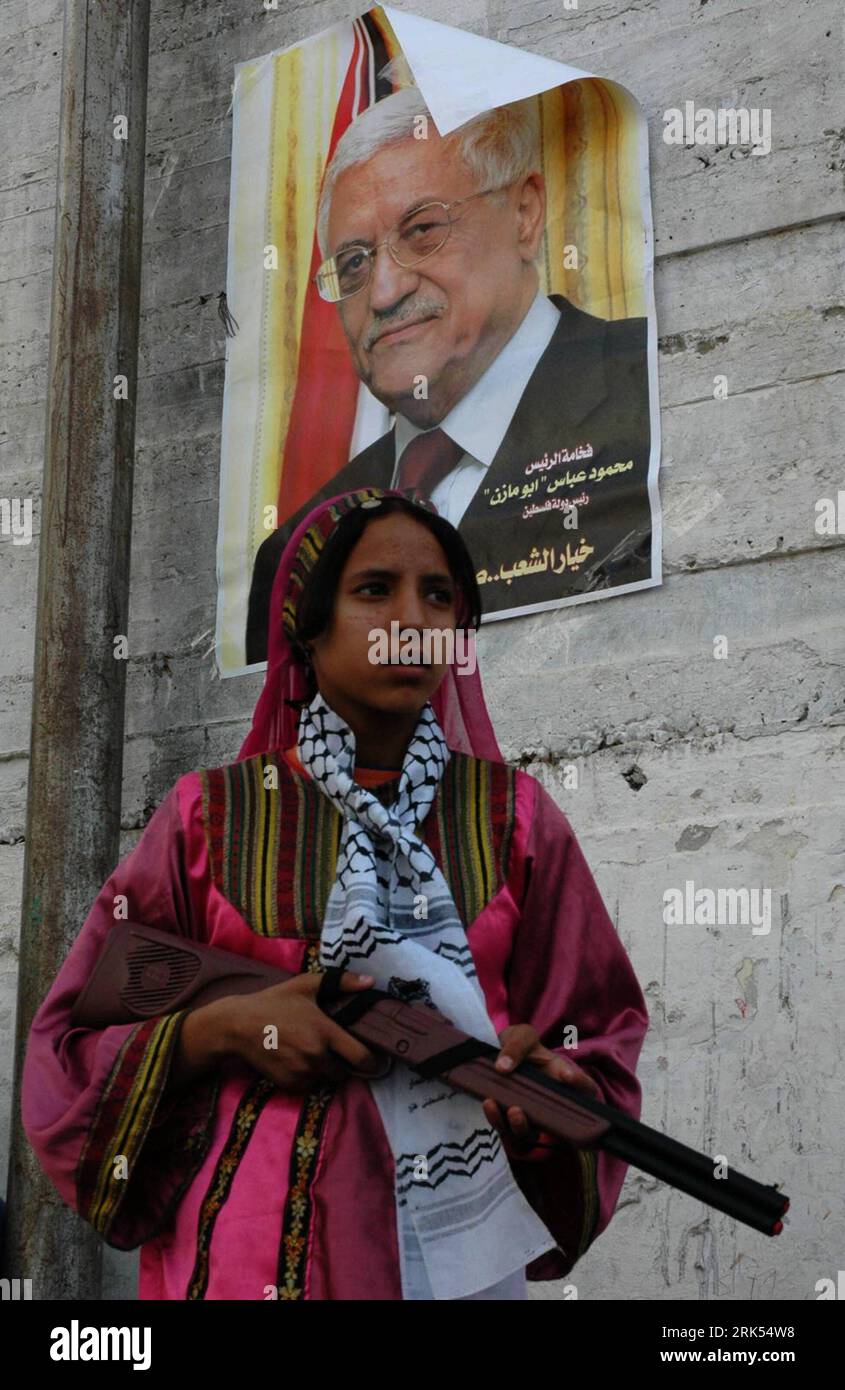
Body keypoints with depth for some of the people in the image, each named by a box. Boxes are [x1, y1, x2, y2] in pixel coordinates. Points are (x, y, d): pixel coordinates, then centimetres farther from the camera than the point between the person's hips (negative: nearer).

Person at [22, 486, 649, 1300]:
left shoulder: (513, 816, 3)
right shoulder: (213, 816, 0)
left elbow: (597, 1042, 4)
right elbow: (68, 1051, 2)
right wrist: (219, 1029, -15)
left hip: (459, 1238, 1)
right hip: (250, 1241, -1)